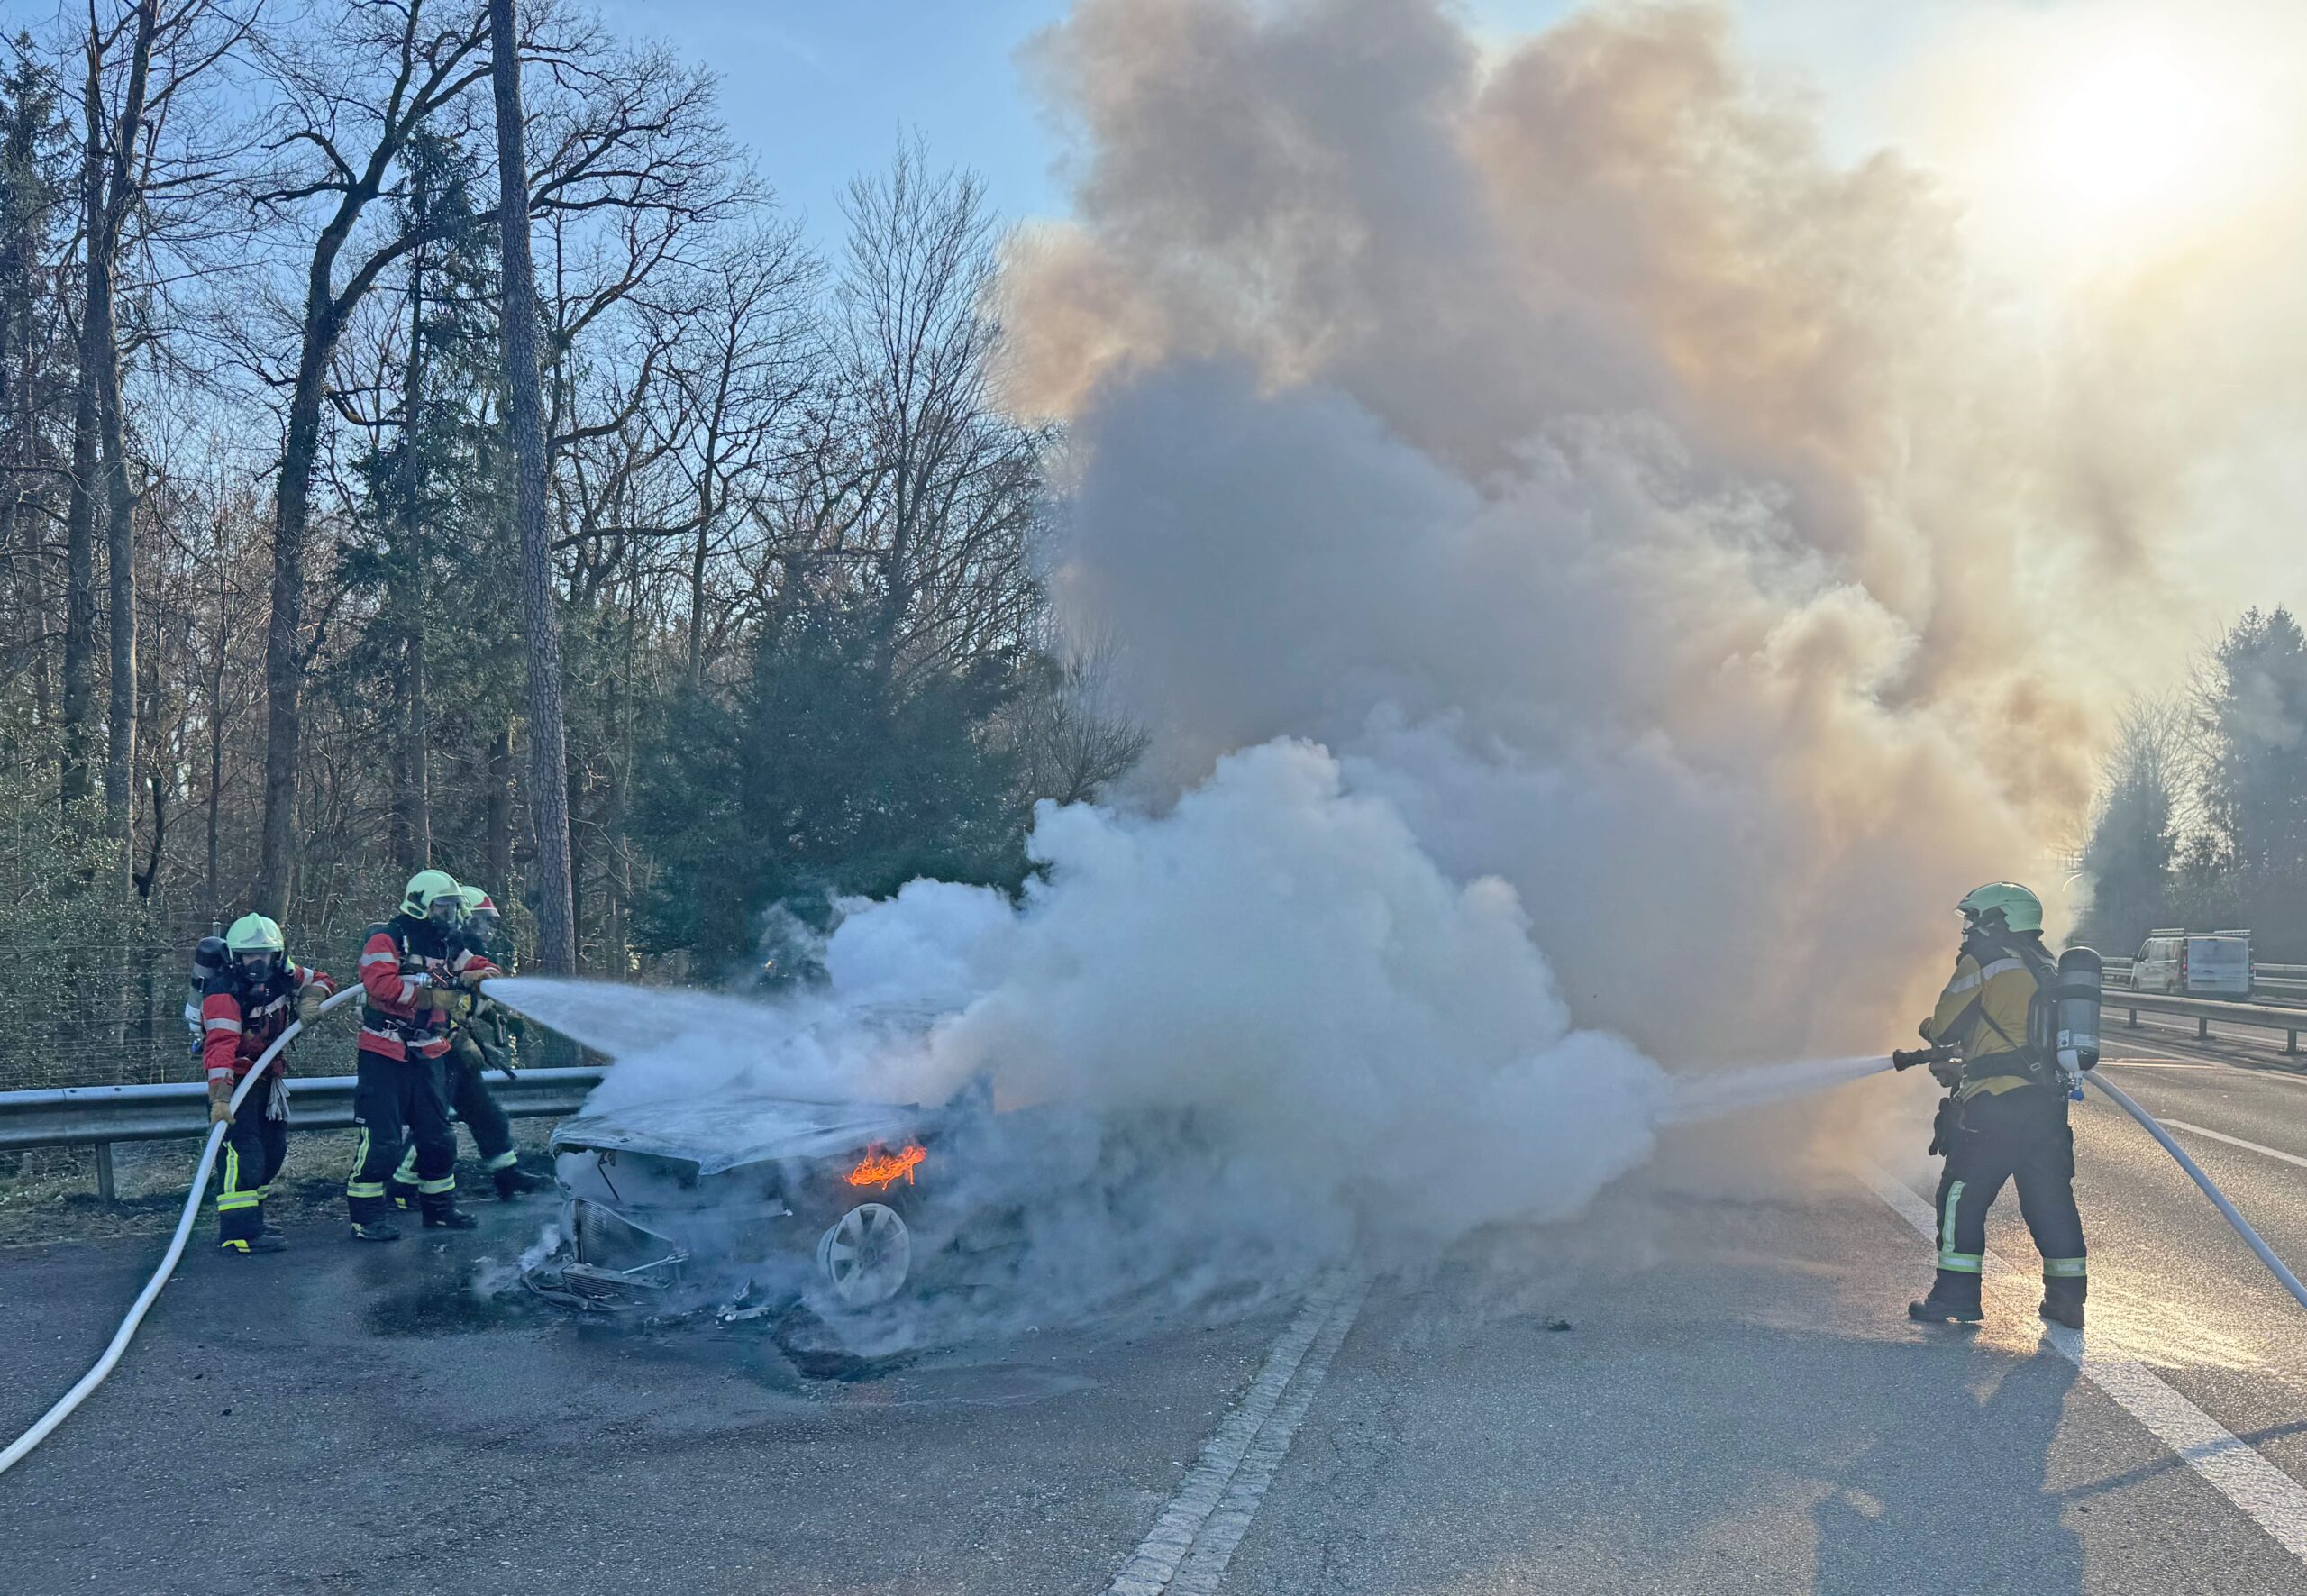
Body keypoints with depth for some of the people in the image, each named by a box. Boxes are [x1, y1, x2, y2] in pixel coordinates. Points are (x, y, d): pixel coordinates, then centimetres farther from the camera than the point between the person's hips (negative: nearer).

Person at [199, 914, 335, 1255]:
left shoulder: (281, 974, -4)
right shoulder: (224, 992, -26)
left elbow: (319, 981, 12)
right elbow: (220, 1046, -36)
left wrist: (311, 999, -12)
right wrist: (220, 1098, -45)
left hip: (267, 1075, 8)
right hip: (234, 1078, -8)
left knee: (273, 1149, 14)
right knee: (244, 1152, -18)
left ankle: (249, 1216, 27)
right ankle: (238, 1232, -16)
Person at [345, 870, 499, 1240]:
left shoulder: (447, 945, 12)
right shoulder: (386, 939, -10)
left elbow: (482, 969, 14)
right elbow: (380, 983, -24)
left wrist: (479, 975, -10)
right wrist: (430, 996, -24)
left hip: (427, 1056, 7)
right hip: (384, 1054, -7)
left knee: (438, 1135, 12)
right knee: (381, 1140, -8)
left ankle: (439, 1208, 25)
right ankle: (366, 1217, 1)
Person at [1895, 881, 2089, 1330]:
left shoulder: (1982, 964, -6)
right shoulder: (2046, 968, 18)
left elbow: (1944, 1027, -2)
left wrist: (1930, 1029, 21)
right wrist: (1962, 1059, 27)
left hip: (1996, 1104, -7)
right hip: (2049, 1103, 7)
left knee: (1962, 1196, 1)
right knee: (2051, 1199, 13)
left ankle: (1956, 1294, 2)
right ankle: (2067, 1297, 16)